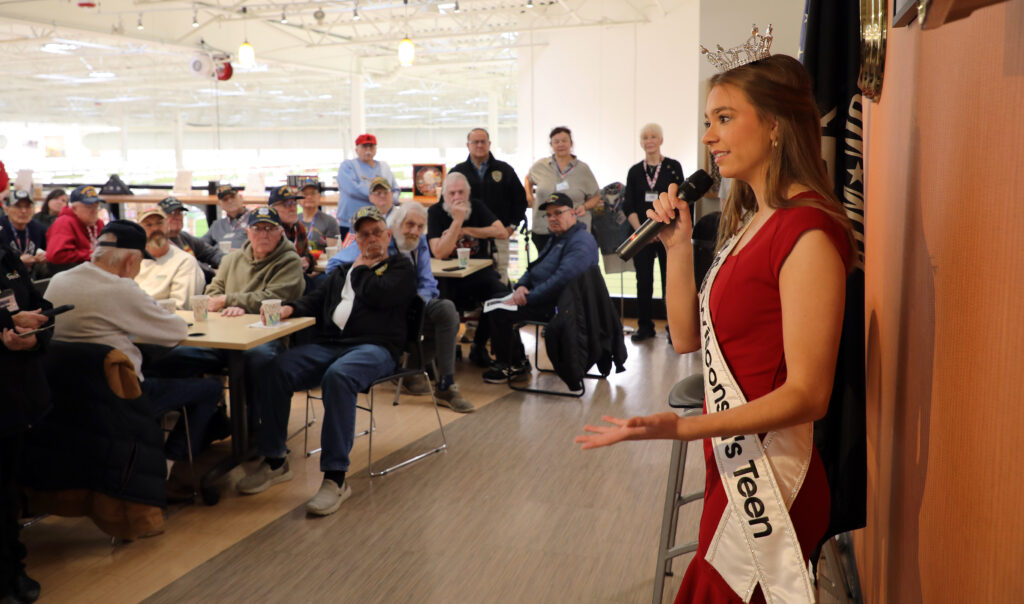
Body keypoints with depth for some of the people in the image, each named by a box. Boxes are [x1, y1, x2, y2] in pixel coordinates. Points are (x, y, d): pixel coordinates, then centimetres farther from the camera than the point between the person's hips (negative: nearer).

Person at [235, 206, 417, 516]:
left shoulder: (401, 267, 13)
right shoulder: (343, 270, 32)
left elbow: (378, 296, -7)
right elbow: (316, 299, 21)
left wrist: (362, 269, 10)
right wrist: (291, 307, 1)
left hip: (375, 347, -6)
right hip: (328, 344, 6)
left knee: (338, 376, -39)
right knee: (274, 371, -19)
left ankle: (336, 477, -35)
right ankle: (275, 461, -7)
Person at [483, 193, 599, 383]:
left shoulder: (581, 242, -16)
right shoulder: (555, 238, 19)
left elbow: (562, 279, -27)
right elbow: (534, 268, 21)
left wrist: (528, 298, -23)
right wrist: (521, 286, -2)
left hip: (557, 306, -11)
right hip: (543, 298, 11)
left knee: (499, 311, -18)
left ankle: (513, 365, 0)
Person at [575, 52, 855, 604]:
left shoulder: (807, 232, -19)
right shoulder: (749, 222, 11)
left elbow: (808, 394, -22)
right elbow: (686, 337, 10)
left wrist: (682, 428, -30)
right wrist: (678, 245, 1)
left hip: (769, 486, -8)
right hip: (733, 471, 9)